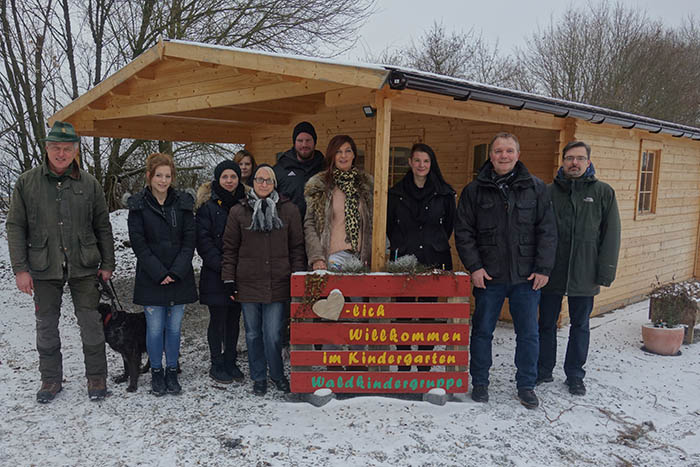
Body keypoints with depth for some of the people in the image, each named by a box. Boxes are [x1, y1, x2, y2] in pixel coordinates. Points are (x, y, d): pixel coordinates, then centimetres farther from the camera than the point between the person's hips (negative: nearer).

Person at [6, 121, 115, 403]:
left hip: (83, 268, 0)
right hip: (44, 269, 1)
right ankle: (51, 379, 27)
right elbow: (15, 228, 2)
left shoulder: (89, 184, 2)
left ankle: (96, 377, 18)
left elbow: (103, 227, 7)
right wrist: (20, 269, -4)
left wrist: (107, 264, 5)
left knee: (91, 325, 3)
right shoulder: (27, 183, 1)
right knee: (46, 327, 11)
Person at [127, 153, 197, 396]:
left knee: (174, 327, 8)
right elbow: (138, 243, -5)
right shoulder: (138, 205, -1)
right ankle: (156, 373, 21)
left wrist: (176, 272, -9)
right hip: (150, 279, -1)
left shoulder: (183, 202, 4)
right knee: (155, 328, 4)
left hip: (179, 277, 2)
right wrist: (159, 273, -12)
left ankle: (172, 373, 23)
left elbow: (189, 239, 0)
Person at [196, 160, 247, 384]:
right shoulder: (208, 205, -4)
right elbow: (203, 240, -9)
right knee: (218, 319, 3)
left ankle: (230, 361, 24)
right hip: (215, 275, -4)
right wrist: (221, 265, -16)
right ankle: (217, 365, 16)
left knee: (234, 318, 12)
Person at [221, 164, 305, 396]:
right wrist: (229, 280, 3)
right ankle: (259, 378, 28)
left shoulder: (289, 210, 3)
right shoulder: (238, 212, 4)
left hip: (277, 284, -1)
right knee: (253, 334, 11)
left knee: (273, 335, 0)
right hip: (248, 284, 1)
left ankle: (278, 375, 23)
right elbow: (230, 249, 7)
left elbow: (297, 247, 6)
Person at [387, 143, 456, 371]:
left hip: (434, 260, 0)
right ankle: (403, 365, 13)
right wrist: (400, 246, 11)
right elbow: (389, 225, 13)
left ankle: (424, 365, 17)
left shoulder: (444, 193, 5)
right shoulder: (396, 193, 6)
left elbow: (450, 224, 13)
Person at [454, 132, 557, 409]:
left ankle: (526, 385, 25)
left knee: (528, 333, 8)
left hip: (527, 276, 1)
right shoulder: (474, 191, 2)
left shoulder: (535, 188, 3)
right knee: (482, 331, 9)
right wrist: (474, 267, -7)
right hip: (489, 276, 0)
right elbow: (463, 231, 1)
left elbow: (547, 230, 3)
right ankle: (479, 382, 26)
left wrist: (543, 269, -4)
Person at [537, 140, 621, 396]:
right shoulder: (549, 192, 2)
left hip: (584, 275, 0)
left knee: (580, 326, 12)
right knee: (547, 324, 11)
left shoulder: (603, 192, 1)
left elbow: (611, 236, 0)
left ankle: (575, 375, 26)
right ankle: (543, 370, 26)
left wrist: (605, 273, -6)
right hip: (551, 273, 1)